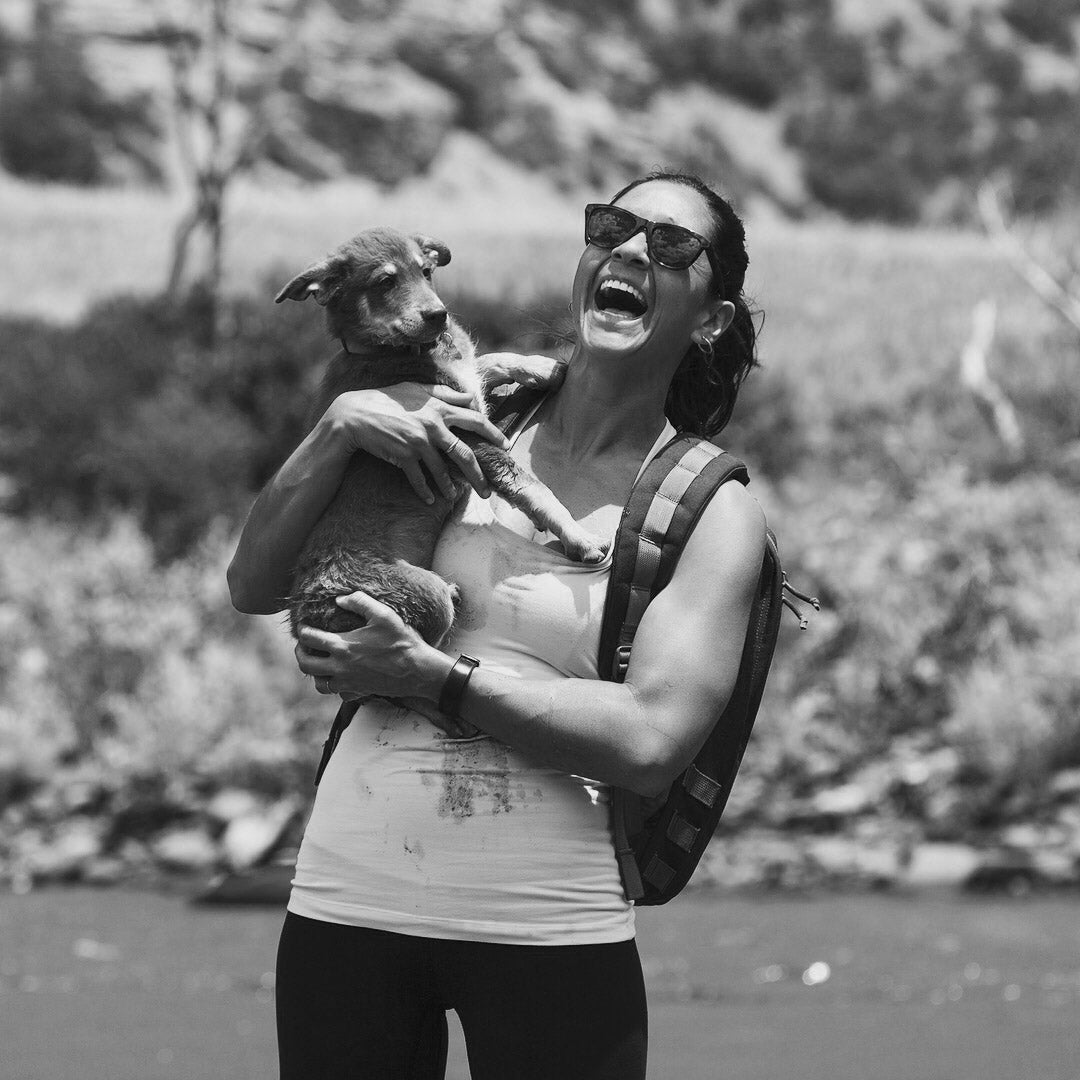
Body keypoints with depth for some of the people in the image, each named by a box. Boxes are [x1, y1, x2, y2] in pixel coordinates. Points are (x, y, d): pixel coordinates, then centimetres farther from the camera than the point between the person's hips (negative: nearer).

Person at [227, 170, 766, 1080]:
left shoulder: (715, 513, 0)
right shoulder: (461, 416, 7)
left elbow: (651, 742, -13)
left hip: (551, 924, -2)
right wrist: (337, 429, -7)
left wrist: (435, 679, -13)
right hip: (348, 896, 2)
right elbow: (253, 586, 7)